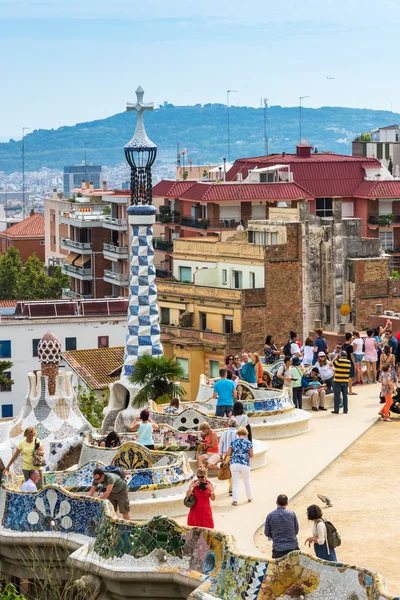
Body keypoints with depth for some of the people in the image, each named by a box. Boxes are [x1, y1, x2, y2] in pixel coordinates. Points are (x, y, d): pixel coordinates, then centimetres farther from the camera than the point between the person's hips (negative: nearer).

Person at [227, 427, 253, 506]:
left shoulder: (233, 442, -2)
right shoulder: (249, 443, -4)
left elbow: (228, 454, 1)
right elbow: (251, 455, -1)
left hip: (234, 464, 0)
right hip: (245, 464, 0)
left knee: (235, 482, 4)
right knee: (247, 481, 18)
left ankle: (235, 500, -4)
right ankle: (249, 497, 31)